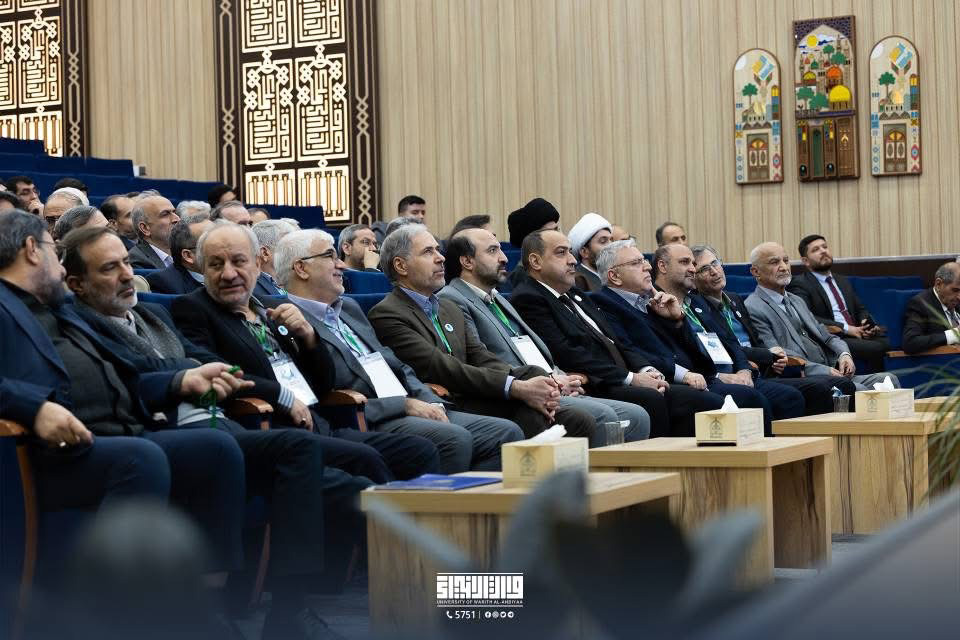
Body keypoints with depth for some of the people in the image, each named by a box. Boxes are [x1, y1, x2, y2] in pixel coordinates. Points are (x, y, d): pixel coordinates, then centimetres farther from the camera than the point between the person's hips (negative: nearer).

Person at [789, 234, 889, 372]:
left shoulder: (842, 281, 26)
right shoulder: (800, 284, 1)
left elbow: (860, 309, 28)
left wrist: (865, 323, 3)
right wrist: (845, 328, -16)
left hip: (856, 335, 7)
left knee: (887, 343, -22)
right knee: (876, 349, -29)